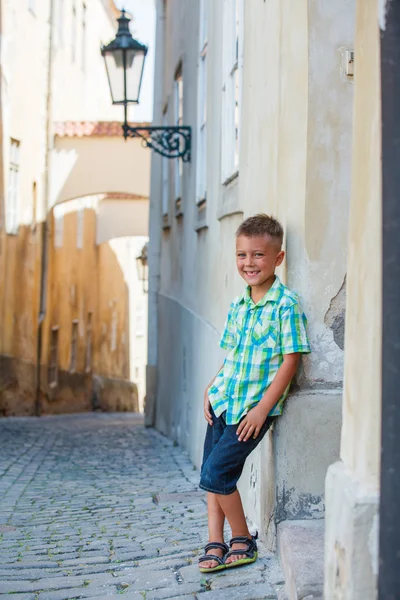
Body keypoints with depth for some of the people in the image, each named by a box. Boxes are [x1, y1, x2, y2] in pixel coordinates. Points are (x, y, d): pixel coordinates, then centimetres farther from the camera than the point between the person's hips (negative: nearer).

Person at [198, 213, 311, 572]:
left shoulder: (286, 304, -13)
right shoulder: (238, 306, 9)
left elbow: (290, 360, -15)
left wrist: (262, 408, -17)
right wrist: (211, 390, 7)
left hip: (254, 408, -7)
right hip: (223, 401, 7)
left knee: (216, 473, -10)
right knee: (211, 474, 8)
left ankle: (243, 540, 8)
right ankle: (215, 543, 18)